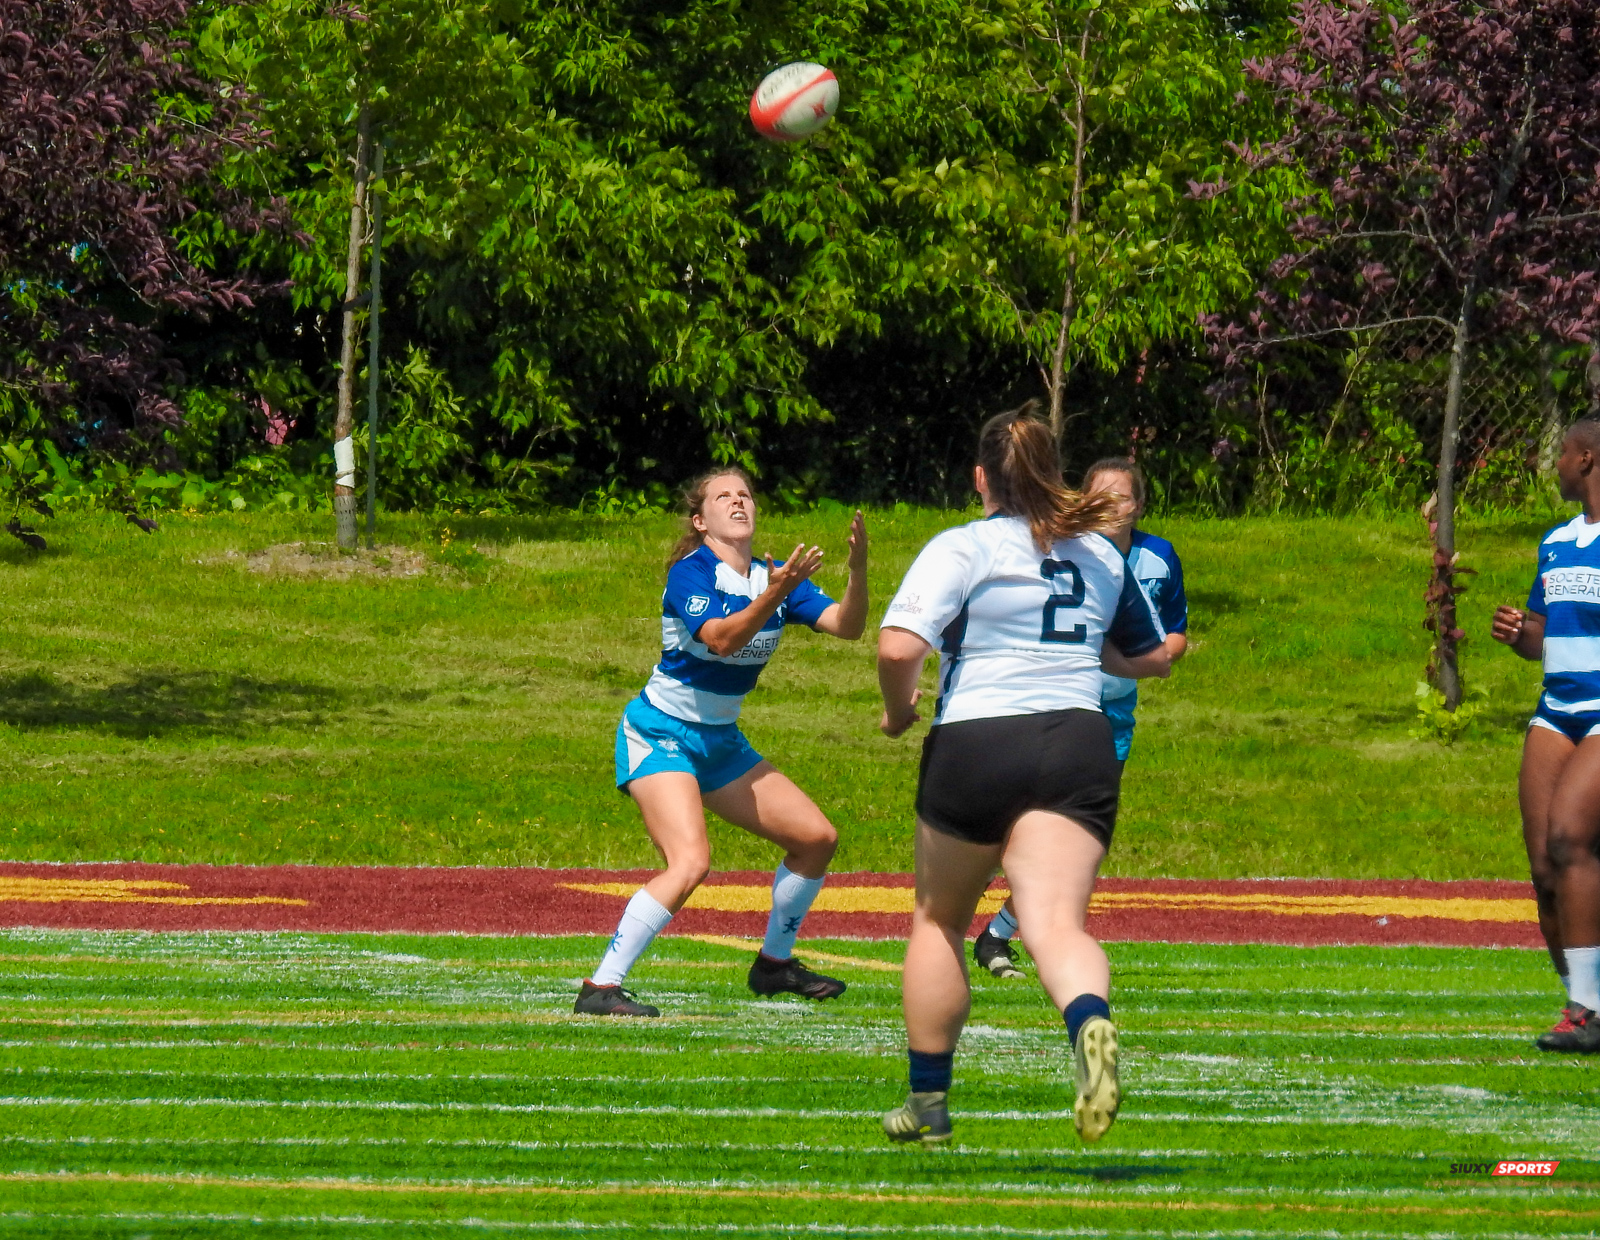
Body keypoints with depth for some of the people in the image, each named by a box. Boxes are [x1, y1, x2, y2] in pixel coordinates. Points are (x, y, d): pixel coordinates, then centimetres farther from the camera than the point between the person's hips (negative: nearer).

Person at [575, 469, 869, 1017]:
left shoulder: (775, 576, 4)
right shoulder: (690, 573, -16)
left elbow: (846, 626, -5)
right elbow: (721, 639, -33)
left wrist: (858, 570, -22)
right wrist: (774, 595, -46)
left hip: (720, 740, 8)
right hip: (659, 733, -8)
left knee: (816, 838, 8)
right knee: (690, 862, -28)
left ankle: (774, 964, 25)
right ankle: (601, 988, -27)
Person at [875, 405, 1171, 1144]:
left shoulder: (964, 548, -1)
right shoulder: (1101, 554, 15)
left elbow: (899, 646, -16)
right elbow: (1154, 658, 28)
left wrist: (898, 710, 4)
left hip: (976, 745, -3)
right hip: (1081, 744, 3)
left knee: (939, 920, 18)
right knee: (1056, 923, -12)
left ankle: (928, 1102, 25)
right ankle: (1089, 1021, -47)